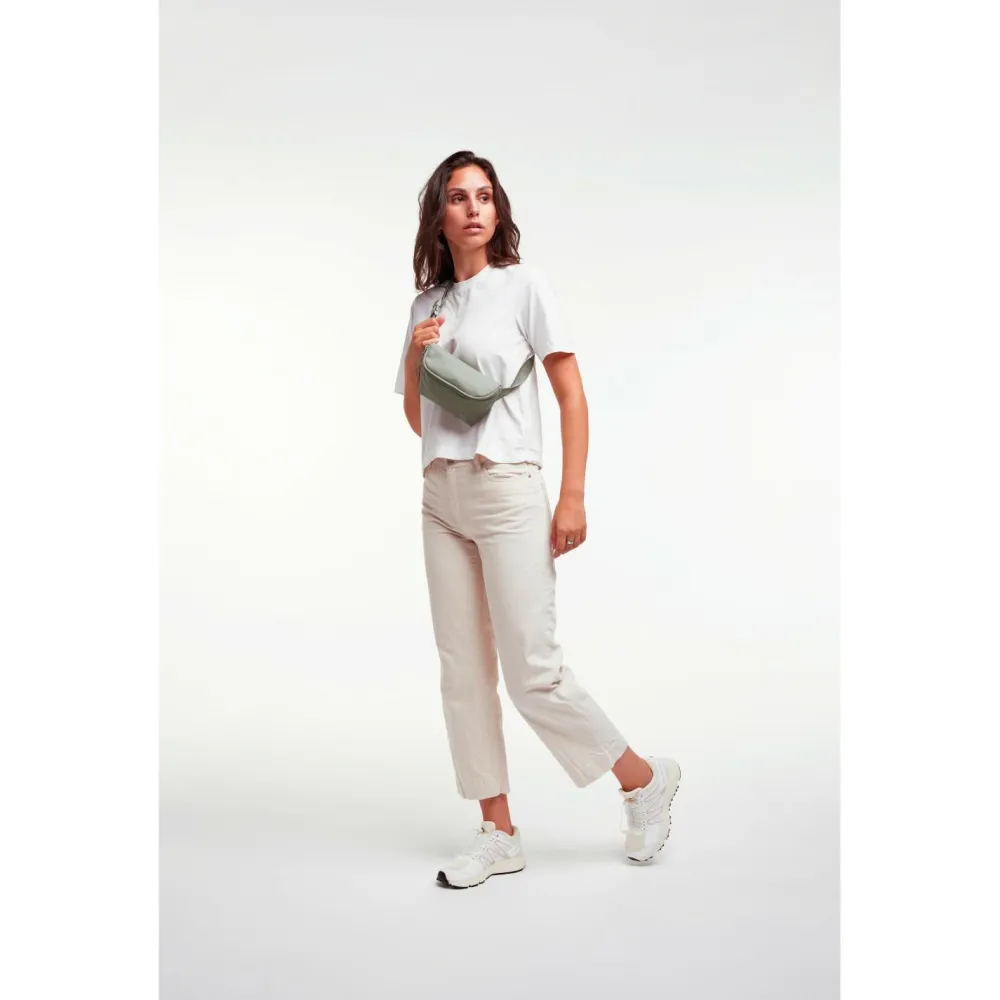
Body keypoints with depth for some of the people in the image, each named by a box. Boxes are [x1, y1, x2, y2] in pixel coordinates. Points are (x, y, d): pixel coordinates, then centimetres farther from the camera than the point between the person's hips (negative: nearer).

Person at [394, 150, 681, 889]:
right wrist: (415, 360, -1)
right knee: (464, 670, 5)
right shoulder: (428, 305, 13)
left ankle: (645, 779, 15)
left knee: (531, 668, -6)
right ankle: (498, 832, 15)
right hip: (442, 495, 6)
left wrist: (573, 497, -12)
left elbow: (572, 395, -5)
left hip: (507, 492, -6)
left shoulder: (523, 285, -1)